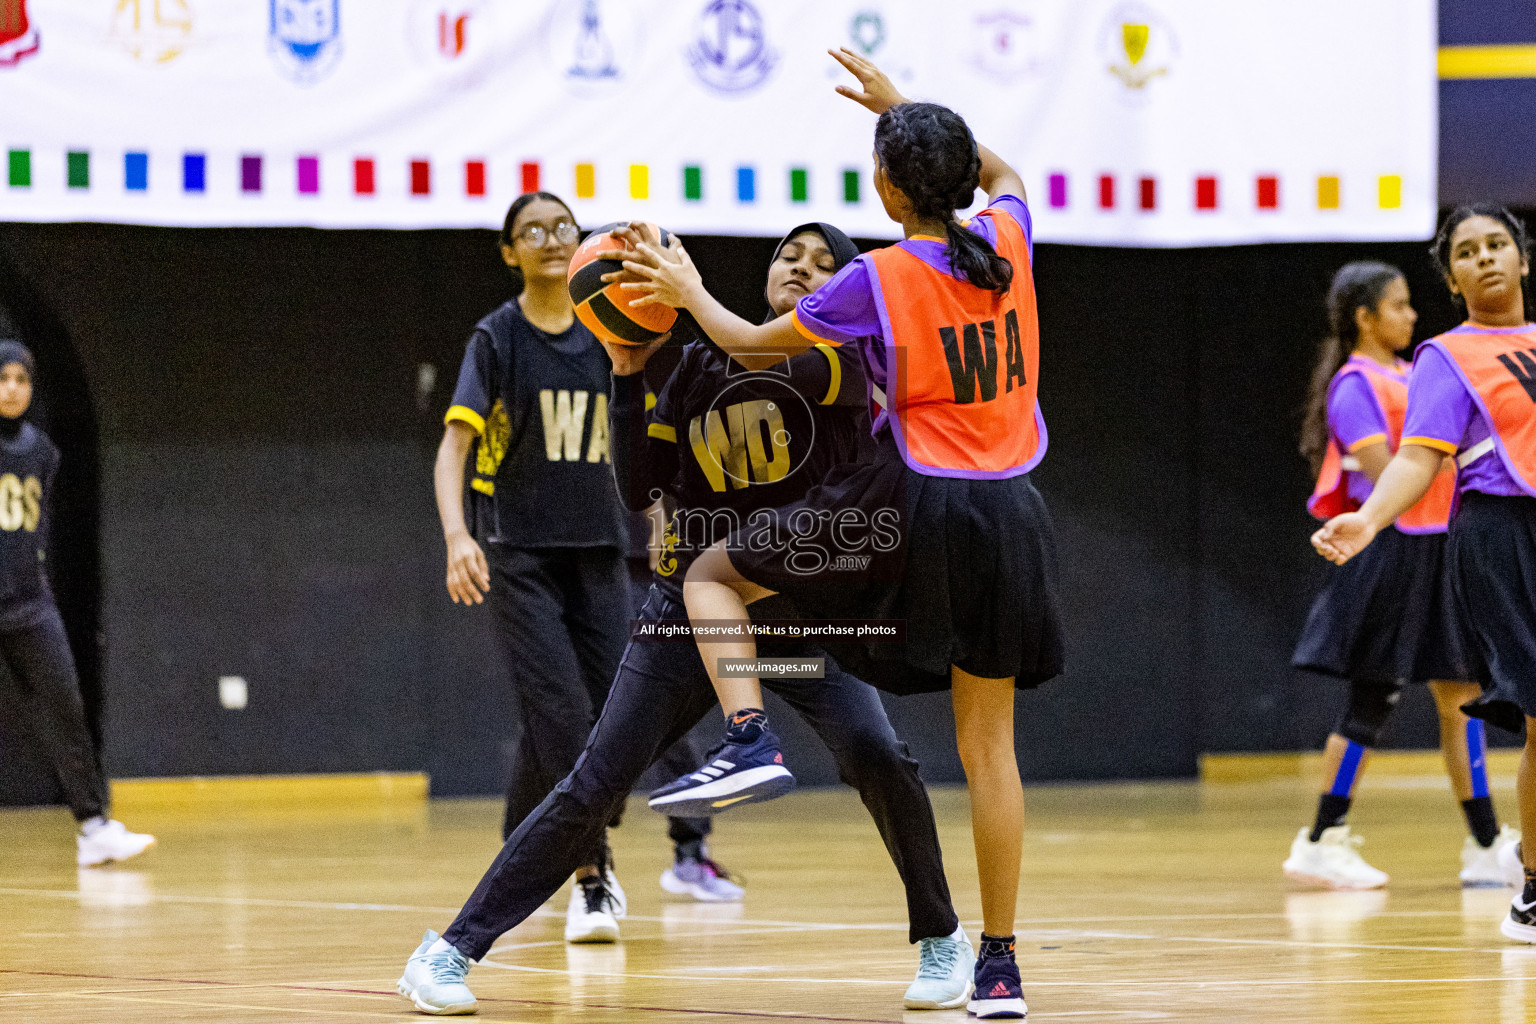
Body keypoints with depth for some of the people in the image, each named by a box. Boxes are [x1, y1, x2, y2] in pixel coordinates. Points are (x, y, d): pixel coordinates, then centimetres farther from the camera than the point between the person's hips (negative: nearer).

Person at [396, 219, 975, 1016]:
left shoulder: (846, 364, -6)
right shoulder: (701, 363, 3)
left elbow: (782, 371, -29)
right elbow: (640, 488, -1)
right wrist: (628, 376, -10)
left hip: (806, 612, -1)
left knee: (876, 757, -23)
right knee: (593, 786, -5)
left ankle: (940, 938, -1)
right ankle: (452, 950, 2)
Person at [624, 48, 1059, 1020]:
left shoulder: (877, 282, -11)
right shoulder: (1007, 244, 1)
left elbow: (755, 346, 3)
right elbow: (1002, 173, 27)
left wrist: (692, 294, 21)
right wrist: (899, 106, 28)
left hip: (910, 508, -5)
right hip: (1009, 514, 5)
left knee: (713, 574, 13)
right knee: (989, 740, 9)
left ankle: (752, 741, -10)